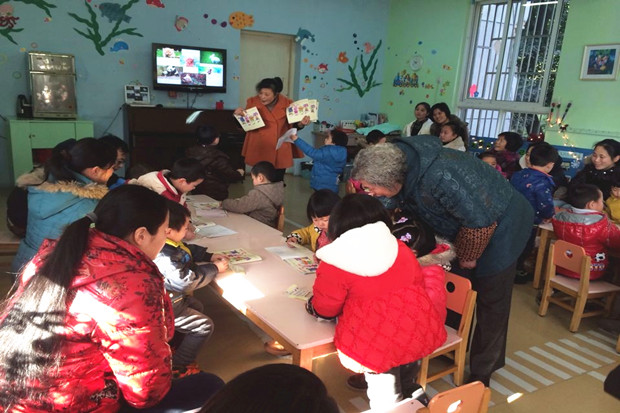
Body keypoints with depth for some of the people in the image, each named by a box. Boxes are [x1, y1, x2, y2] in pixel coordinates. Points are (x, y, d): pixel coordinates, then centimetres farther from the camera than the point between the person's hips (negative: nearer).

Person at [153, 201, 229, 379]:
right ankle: (176, 367, 11)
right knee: (205, 326, -1)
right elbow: (187, 281, -33)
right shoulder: (164, 258, -37)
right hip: (165, 309, -10)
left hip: (170, 298, 10)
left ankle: (173, 347, 39)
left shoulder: (166, 243, -7)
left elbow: (188, 249, 12)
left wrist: (210, 256, 1)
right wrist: (215, 268, -21)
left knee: (197, 307, 29)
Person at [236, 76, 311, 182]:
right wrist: (240, 116, -16)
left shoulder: (286, 104, -6)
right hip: (259, 151, 1)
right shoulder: (253, 102, -4)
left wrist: (301, 123, -16)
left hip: (280, 152, 0)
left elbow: (292, 126, 5)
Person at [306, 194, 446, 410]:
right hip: (417, 328, 5)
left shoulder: (334, 263, -8)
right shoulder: (400, 248, 8)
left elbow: (324, 309, 0)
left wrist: (311, 305, 22)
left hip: (375, 341, -5)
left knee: (386, 400, 12)